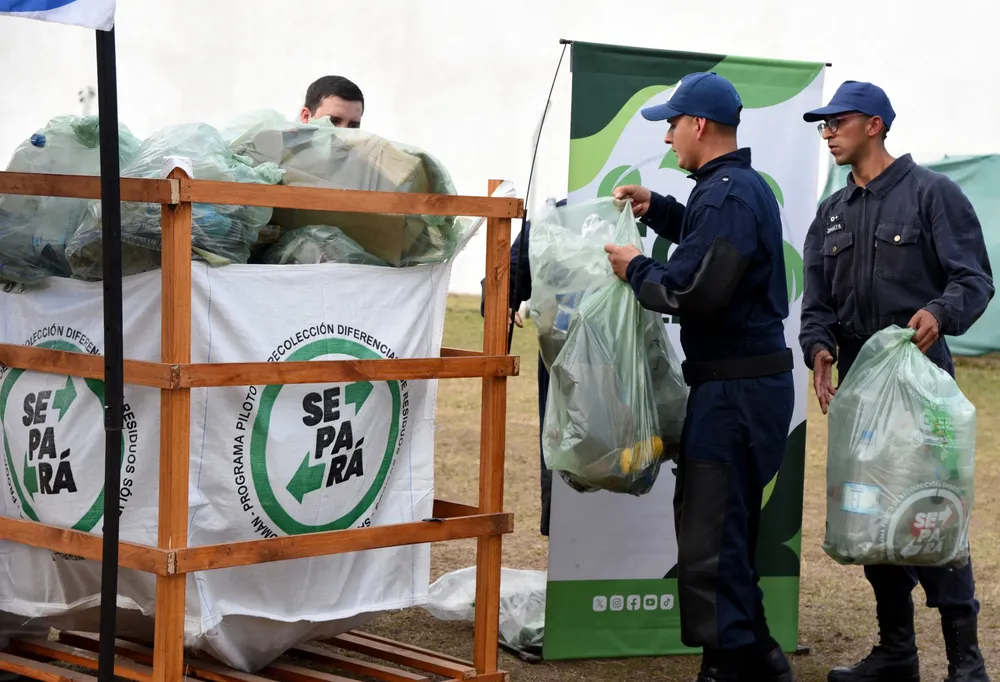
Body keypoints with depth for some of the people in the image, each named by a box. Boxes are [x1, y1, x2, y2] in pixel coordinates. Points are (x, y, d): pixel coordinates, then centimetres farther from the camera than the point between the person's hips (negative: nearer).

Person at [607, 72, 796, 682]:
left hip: (735, 390, -11)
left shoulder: (726, 194, -18)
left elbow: (692, 292, -24)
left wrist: (636, 270, -7)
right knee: (723, 523, 18)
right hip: (750, 378, 11)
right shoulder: (745, 185, 16)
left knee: (710, 538, -7)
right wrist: (657, 209, 23)